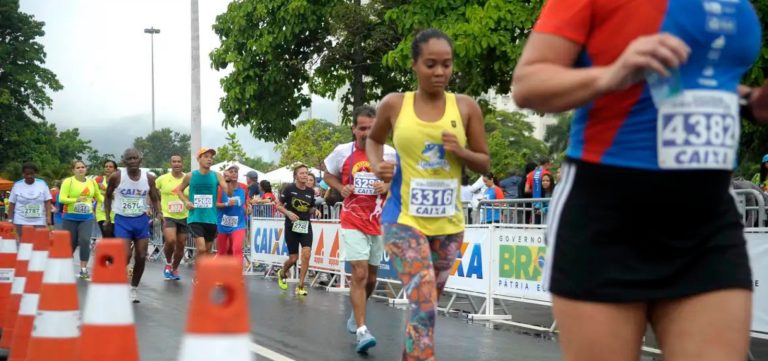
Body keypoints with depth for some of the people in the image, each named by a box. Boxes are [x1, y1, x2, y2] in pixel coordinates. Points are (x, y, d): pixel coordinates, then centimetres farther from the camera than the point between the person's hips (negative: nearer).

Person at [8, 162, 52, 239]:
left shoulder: (42, 184, 3)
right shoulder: (17, 185, 4)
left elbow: (47, 202, 4)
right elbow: (12, 204, 7)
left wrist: (48, 217, -6)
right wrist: (10, 220, 4)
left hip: (39, 222, 0)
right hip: (21, 222, 0)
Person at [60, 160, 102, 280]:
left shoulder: (92, 182, 5)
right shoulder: (68, 181, -6)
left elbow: (99, 196, 20)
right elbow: (61, 199, -13)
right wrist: (76, 200, -25)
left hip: (87, 218, 2)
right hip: (70, 218, -2)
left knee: (85, 241, -16)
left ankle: (84, 270, -11)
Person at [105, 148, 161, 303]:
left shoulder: (149, 178, -4)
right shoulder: (116, 177, -9)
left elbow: (155, 199, 6)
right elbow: (108, 197, 5)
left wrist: (159, 213, -12)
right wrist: (107, 218, 1)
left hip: (141, 220, 3)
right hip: (122, 220, -3)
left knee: (141, 257, 3)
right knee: (125, 256, -15)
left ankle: (134, 289, 20)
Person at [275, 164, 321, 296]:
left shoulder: (310, 191, 3)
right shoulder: (289, 189, -8)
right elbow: (279, 206, -5)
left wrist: (315, 210, -7)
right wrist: (288, 213, -22)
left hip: (306, 226, 3)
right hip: (291, 226, -3)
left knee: (306, 254, -14)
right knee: (293, 258, 3)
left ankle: (300, 286, -4)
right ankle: (282, 273, 38)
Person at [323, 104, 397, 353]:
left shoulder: (389, 153, -4)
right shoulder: (342, 152, -5)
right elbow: (328, 175, 12)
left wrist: (388, 187, -13)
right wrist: (341, 188, -6)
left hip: (379, 223, 3)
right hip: (353, 223, -2)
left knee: (371, 276, 14)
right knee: (359, 274, -14)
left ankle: (356, 312, 41)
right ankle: (361, 331, -15)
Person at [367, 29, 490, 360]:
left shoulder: (466, 108, -1)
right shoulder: (394, 105, -2)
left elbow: (485, 164, 6)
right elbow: (374, 139, 18)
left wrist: (460, 152, -15)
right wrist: (377, 165, -3)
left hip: (448, 222, 3)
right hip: (404, 218, -3)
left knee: (427, 303, 18)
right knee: (424, 303, -19)